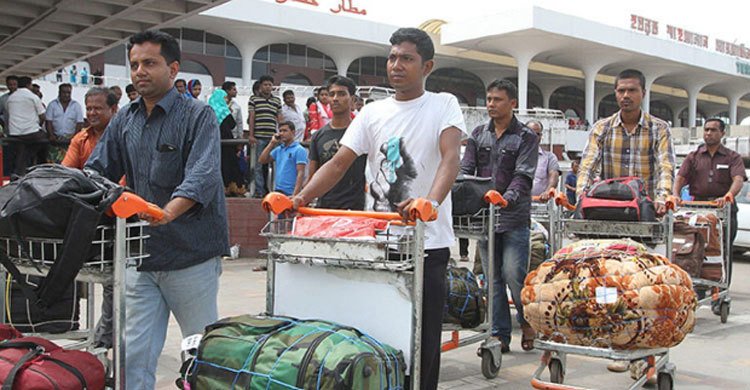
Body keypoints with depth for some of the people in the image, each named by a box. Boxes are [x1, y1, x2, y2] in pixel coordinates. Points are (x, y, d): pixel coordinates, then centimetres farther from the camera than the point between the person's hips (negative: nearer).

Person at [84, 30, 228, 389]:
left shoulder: (198, 116, -8)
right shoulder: (124, 120, 10)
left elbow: (201, 178, -22)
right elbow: (95, 171, 11)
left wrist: (166, 213, -39)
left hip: (191, 254, -5)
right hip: (141, 254, 5)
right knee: (135, 353, 8)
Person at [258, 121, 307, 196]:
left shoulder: (299, 150, -7)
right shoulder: (278, 149, 14)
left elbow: (300, 173, -14)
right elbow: (262, 160, 11)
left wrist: (295, 195, -22)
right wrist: (272, 143, 6)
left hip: (290, 193, -7)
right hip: (277, 191, 7)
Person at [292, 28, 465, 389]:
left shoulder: (444, 105, 0)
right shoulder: (373, 113, 10)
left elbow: (451, 159, -16)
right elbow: (338, 163, 4)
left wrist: (431, 202, -36)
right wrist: (301, 198, -13)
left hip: (429, 243, -3)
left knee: (424, 339, 3)